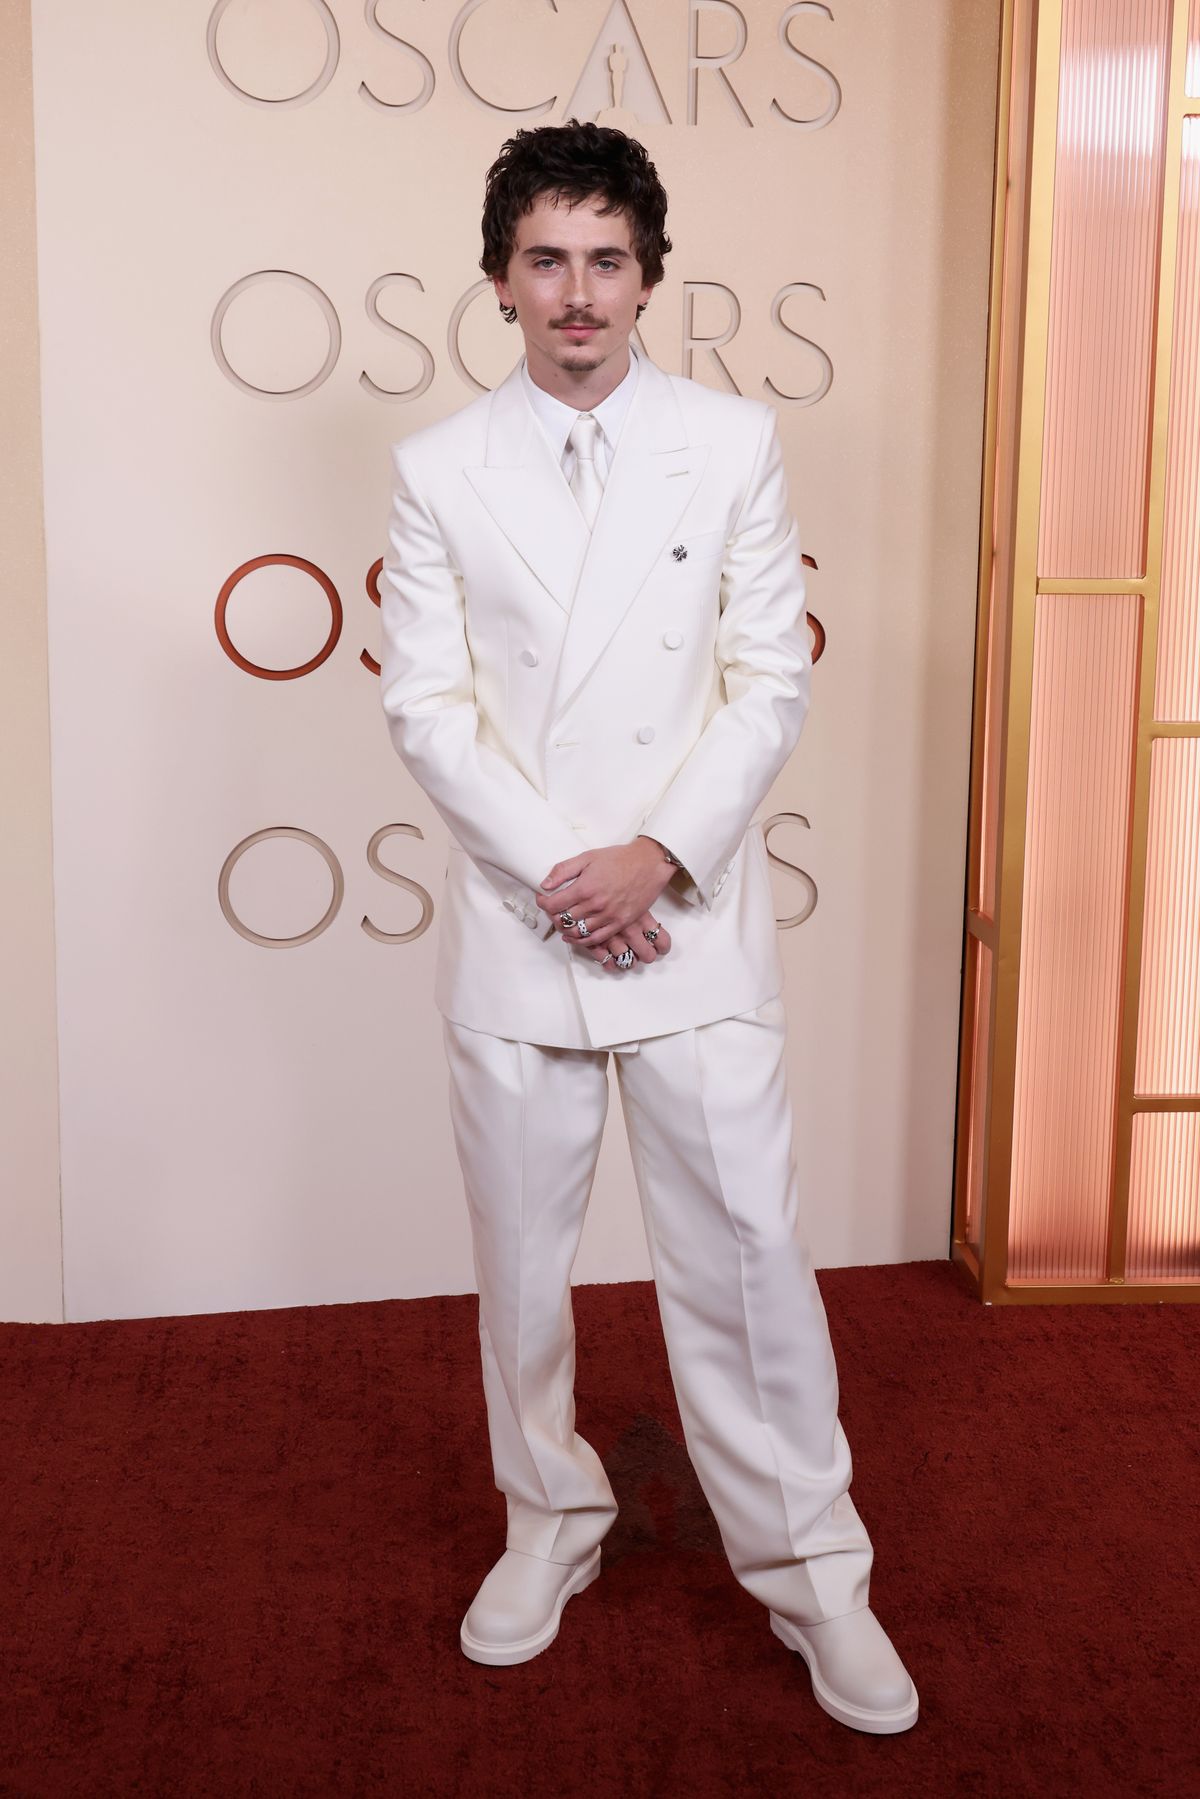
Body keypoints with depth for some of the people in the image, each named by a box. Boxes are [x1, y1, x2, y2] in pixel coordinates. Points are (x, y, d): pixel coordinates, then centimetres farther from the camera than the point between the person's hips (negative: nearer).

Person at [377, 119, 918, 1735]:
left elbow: (773, 679, -2)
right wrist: (554, 875, -12)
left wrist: (658, 857, -12)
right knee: (520, 1249, 12)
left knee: (747, 1247, 3)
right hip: (515, 924, 1)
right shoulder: (439, 468, 3)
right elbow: (426, 703, -3)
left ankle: (810, 1567, 19)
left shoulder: (735, 442, 2)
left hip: (694, 919, -1)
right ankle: (551, 1522, 33)